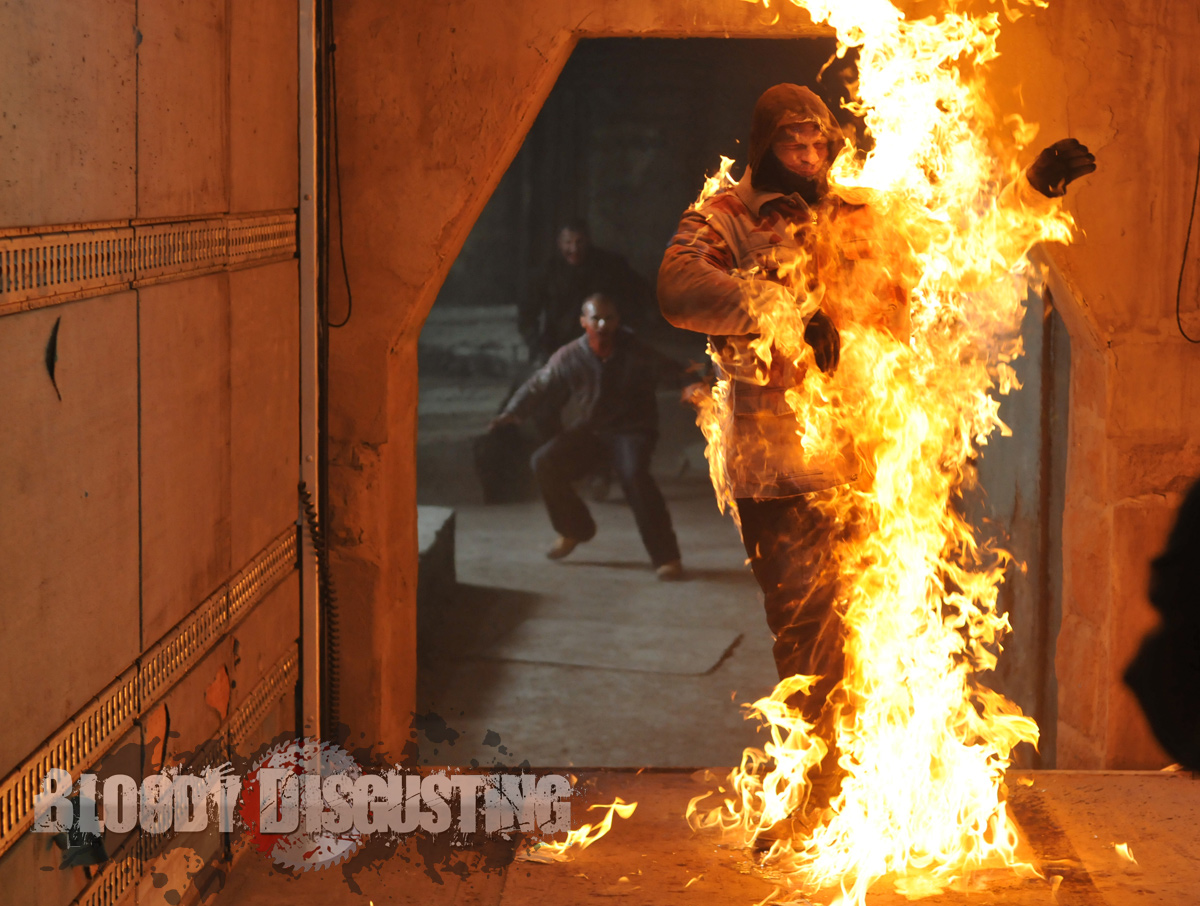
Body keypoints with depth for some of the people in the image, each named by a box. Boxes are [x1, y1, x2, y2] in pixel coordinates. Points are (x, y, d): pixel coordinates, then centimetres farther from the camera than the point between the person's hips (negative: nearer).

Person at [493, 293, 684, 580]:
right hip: (587, 430, 4)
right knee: (544, 462, -13)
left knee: (633, 473, -34)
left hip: (630, 430, -4)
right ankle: (574, 529, 13)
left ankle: (666, 556, -25)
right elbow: (539, 385, -1)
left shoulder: (638, 354, -14)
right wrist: (512, 412, -7)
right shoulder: (569, 356, -8)